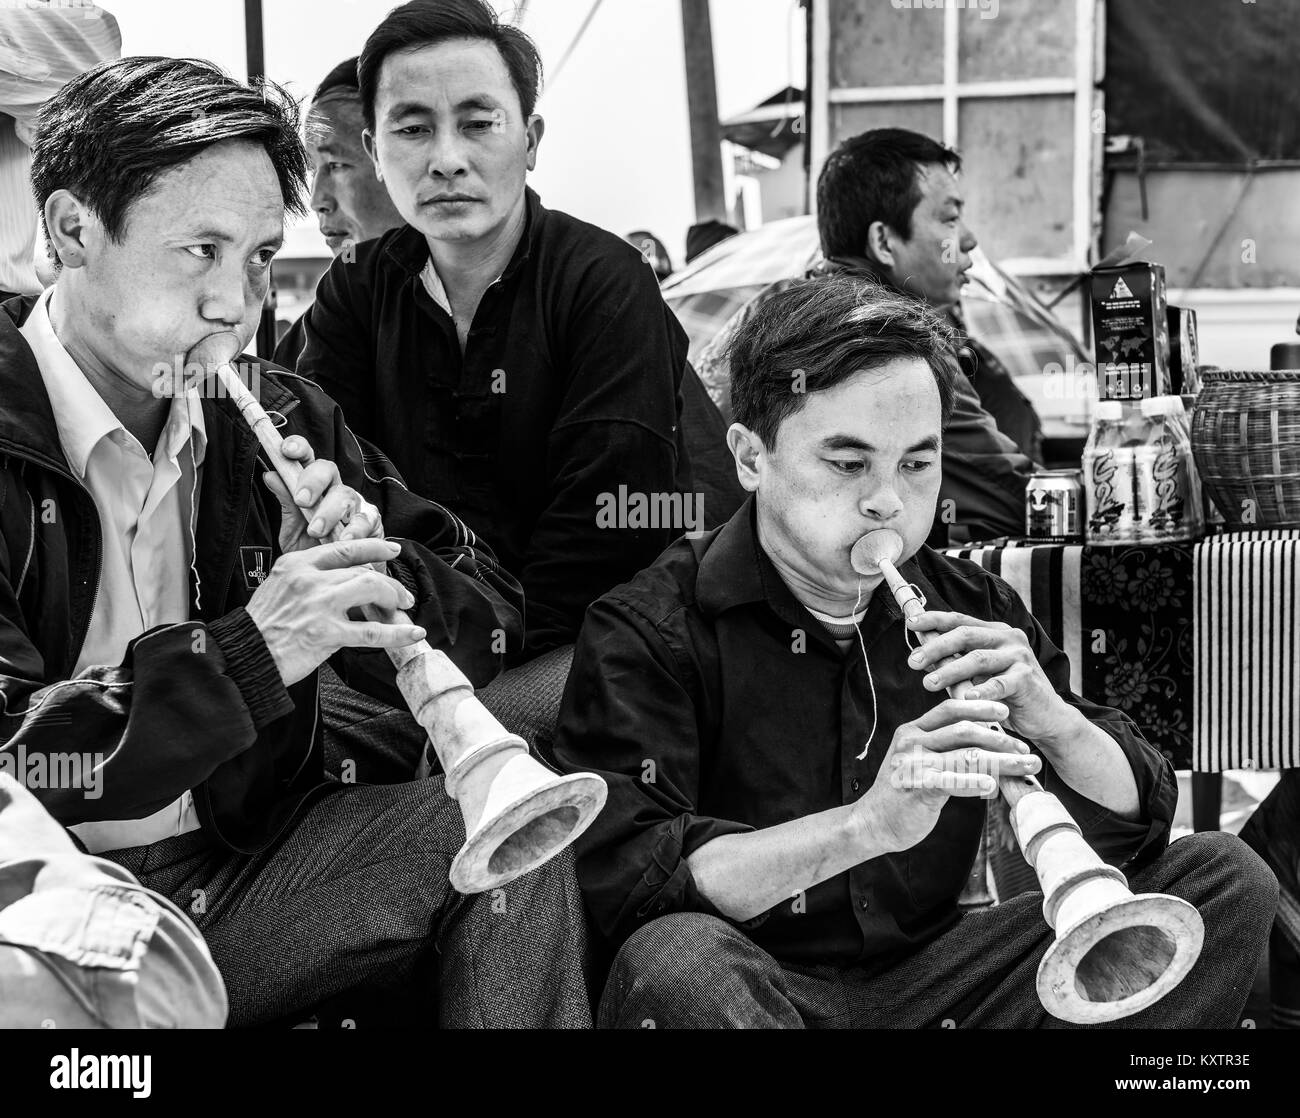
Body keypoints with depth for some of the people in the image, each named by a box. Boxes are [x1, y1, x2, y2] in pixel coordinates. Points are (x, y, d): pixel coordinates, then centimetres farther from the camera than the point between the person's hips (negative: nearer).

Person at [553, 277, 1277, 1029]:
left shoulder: (974, 612, 8)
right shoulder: (647, 632, -8)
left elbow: (1136, 826, 8)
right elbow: (625, 880, -22)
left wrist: (1055, 722, -15)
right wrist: (868, 824, -32)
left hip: (932, 979, 5)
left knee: (1226, 878, -5)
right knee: (674, 963, -40)